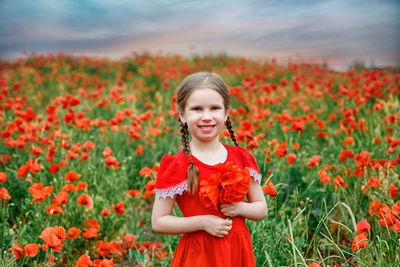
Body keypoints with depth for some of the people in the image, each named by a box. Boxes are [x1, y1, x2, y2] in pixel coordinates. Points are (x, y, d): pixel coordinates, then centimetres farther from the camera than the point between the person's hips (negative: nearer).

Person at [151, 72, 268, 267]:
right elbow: (158, 222, -8)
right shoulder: (176, 165, -10)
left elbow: (262, 209, 8)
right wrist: (203, 222, -18)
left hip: (238, 251, 3)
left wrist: (240, 208, -12)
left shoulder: (241, 158, 1)